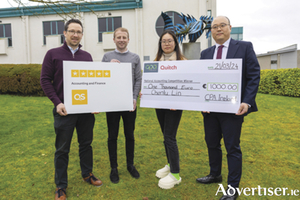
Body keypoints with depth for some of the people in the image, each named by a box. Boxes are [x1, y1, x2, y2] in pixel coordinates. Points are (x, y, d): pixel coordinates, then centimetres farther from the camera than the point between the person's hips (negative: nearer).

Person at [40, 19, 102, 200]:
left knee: (86, 144, 15)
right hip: (64, 110, -3)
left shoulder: (87, 56, 10)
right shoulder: (53, 54, 1)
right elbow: (45, 80, -2)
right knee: (62, 149, 6)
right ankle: (61, 185, 22)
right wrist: (57, 102, -13)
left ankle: (87, 174, 35)